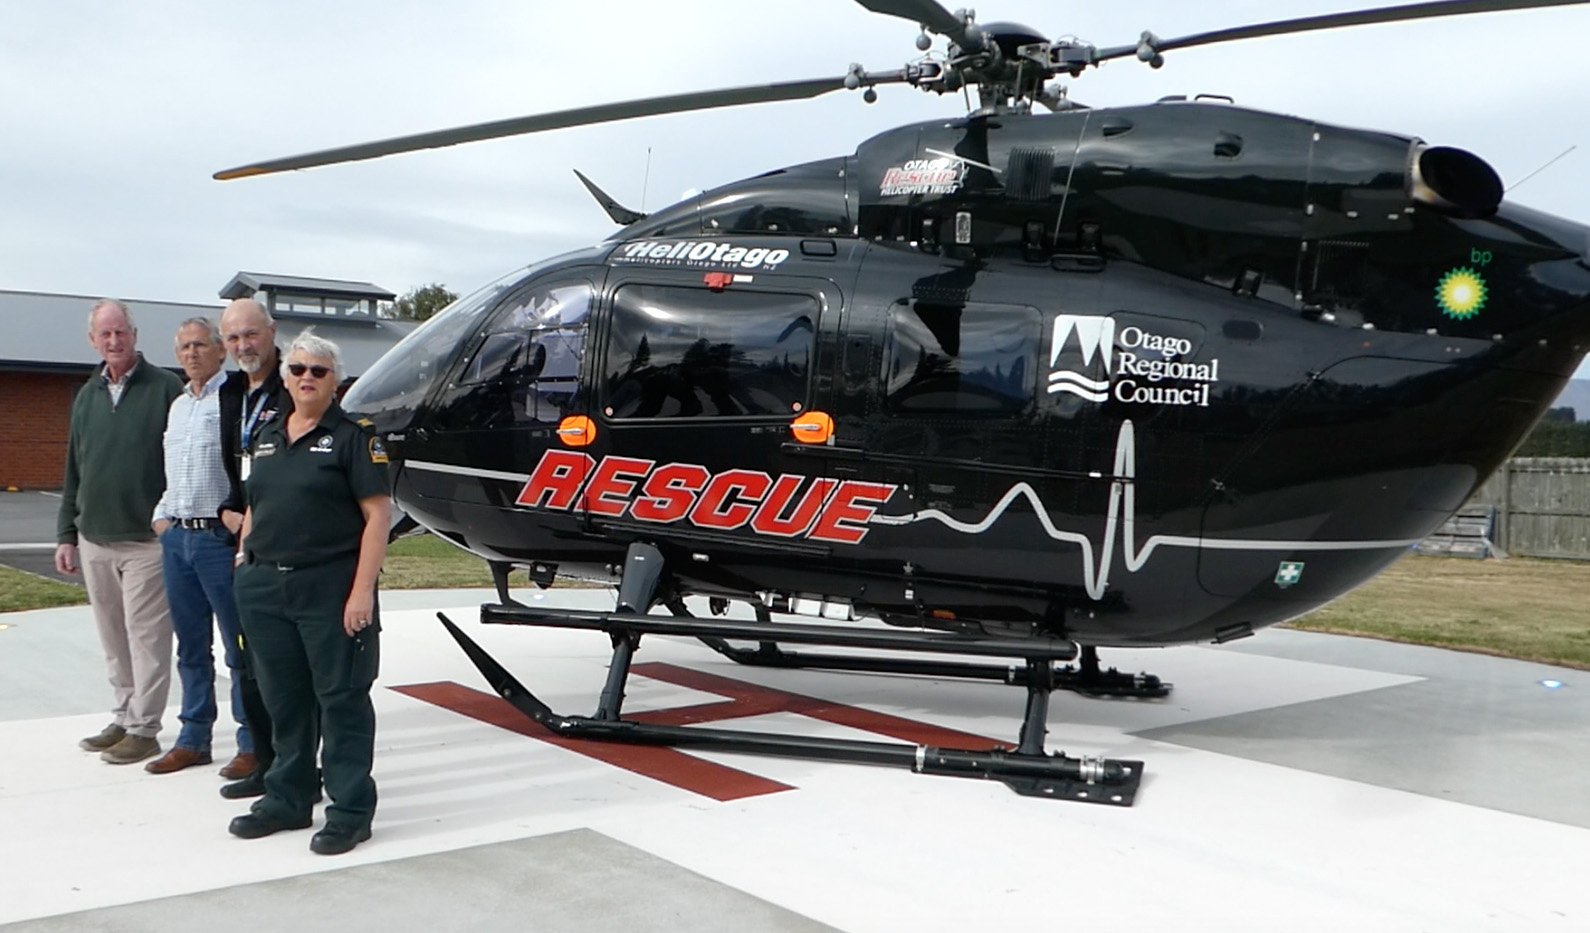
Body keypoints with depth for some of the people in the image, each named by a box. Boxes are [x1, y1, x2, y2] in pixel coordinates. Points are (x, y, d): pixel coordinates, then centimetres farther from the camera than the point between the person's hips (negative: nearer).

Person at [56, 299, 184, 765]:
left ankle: (144, 729, 7)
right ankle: (123, 718, 24)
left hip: (148, 540, -6)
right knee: (113, 639, 13)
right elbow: (73, 473, 17)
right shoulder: (86, 397, 13)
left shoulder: (165, 388, -5)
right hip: (95, 540, 6)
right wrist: (66, 534, 14)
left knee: (146, 638, -1)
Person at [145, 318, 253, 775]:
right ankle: (193, 739, 23)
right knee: (191, 646, 14)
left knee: (239, 647, -1)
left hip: (220, 537, -8)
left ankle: (252, 743, 7)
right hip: (176, 537, 8)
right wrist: (161, 515, 13)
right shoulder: (177, 406, 18)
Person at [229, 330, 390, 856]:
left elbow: (377, 515, -10)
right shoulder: (267, 438, 15)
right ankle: (287, 800, 26)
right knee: (283, 699, 14)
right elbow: (253, 509, 22)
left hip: (329, 587, -6)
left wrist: (362, 590, -17)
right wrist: (244, 568, 14)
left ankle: (351, 811, 7)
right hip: (265, 588, 6)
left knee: (340, 697, 0)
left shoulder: (352, 437, -5)